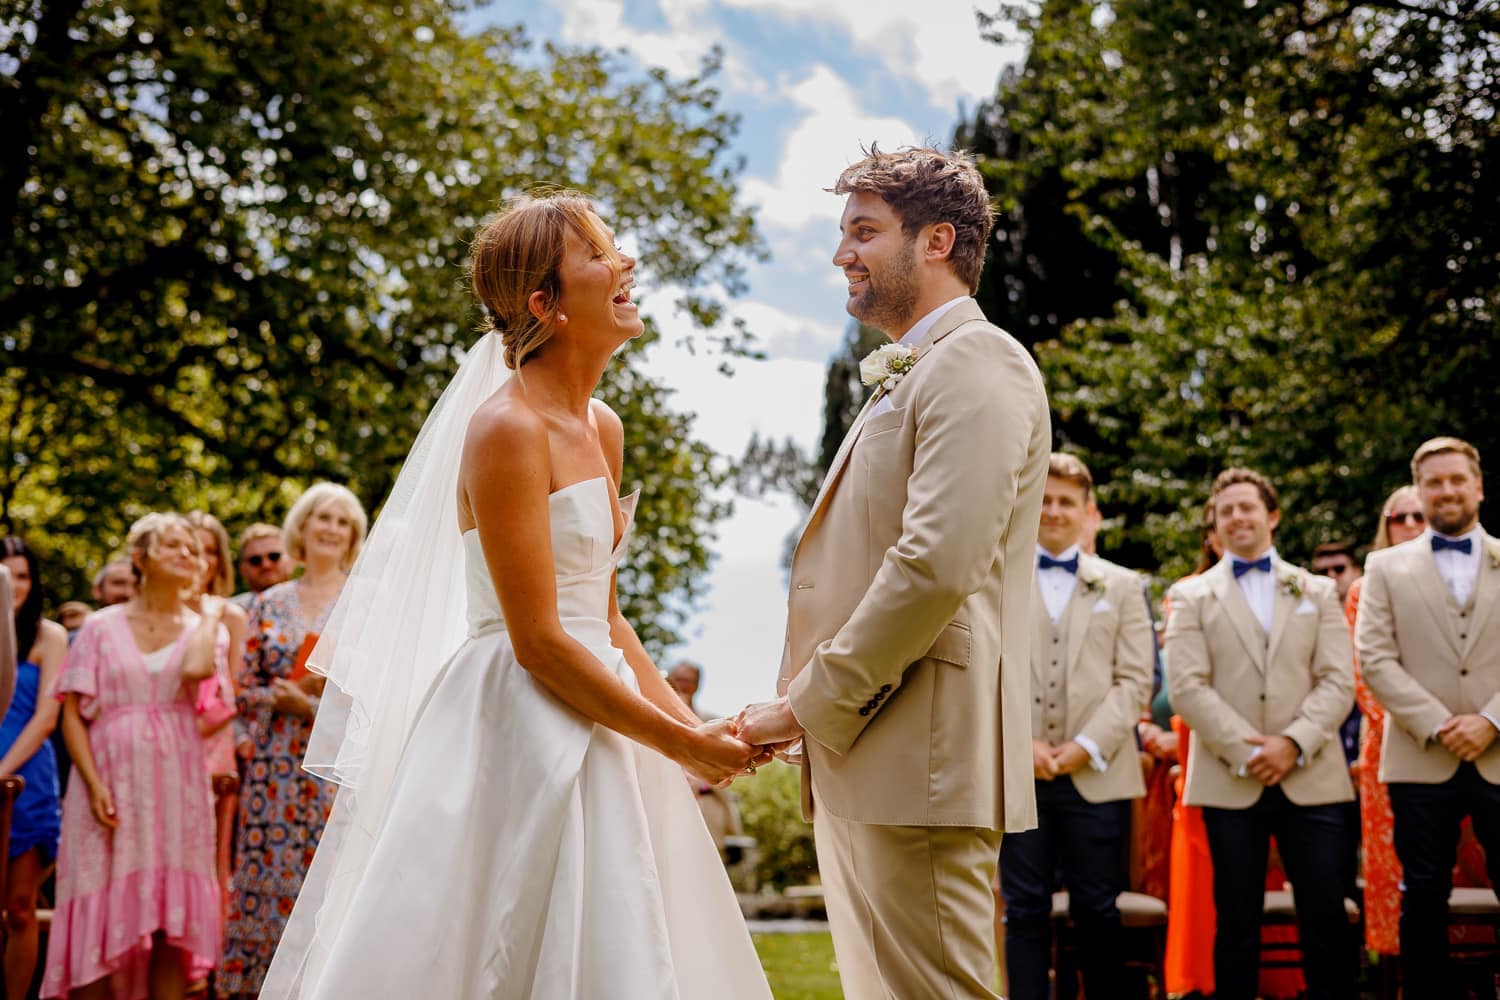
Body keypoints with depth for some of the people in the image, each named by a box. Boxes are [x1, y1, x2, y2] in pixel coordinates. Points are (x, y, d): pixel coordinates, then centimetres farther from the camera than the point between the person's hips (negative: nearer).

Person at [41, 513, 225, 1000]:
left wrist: (210, 612, 0)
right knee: (101, 921, -3)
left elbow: (196, 668, -15)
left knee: (171, 924, -1)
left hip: (175, 784, 1)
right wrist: (94, 785, -12)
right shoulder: (102, 627, 7)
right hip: (111, 782, -1)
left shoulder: (205, 627, 10)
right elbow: (73, 713, 1)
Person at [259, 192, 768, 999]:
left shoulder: (602, 429, 11)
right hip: (517, 732, -9)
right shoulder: (508, 427, -15)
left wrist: (692, 722, 4)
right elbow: (538, 642, -19)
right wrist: (679, 744, -13)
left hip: (592, 733, 9)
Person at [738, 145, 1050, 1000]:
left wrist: (813, 704, -15)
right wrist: (810, 709, 10)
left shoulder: (978, 366, -9)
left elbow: (938, 564, -21)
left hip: (921, 762, -10)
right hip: (860, 767, 10)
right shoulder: (905, 379, 23)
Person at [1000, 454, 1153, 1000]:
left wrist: (1087, 745, -9)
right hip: (1015, 774, 0)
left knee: (1098, 911, 3)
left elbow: (1134, 680, 4)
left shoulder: (1121, 585, 12)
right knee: (1025, 912, 2)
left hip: (1096, 775, 0)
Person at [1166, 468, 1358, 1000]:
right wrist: (1246, 751, -11)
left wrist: (1294, 744, -11)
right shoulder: (1191, 596, 10)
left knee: (1326, 917, -2)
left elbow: (1338, 682, 4)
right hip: (1230, 781, -1)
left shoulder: (1318, 591, 14)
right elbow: (1187, 688, -1)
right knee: (1237, 921, 2)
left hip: (1311, 777, 1)